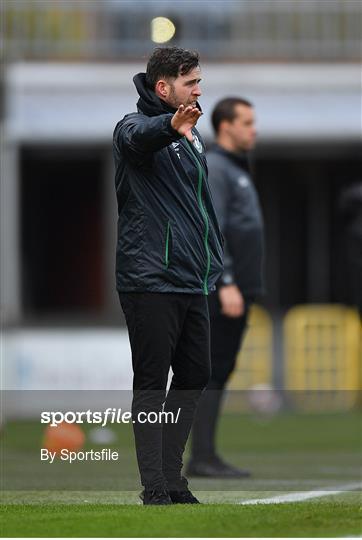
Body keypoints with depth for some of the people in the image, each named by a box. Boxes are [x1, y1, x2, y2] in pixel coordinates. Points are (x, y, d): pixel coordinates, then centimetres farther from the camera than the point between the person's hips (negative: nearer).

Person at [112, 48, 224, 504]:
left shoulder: (190, 136, 17)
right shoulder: (136, 127, -10)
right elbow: (139, 137, -36)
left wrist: (215, 259, 22)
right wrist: (170, 126, -58)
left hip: (191, 279, 8)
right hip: (149, 280, -8)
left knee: (194, 376, 11)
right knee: (152, 383, -5)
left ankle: (171, 475, 20)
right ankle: (155, 488, -3)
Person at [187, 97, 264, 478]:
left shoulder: (236, 171, 21)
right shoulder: (213, 169, -10)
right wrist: (226, 285, -25)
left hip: (236, 290, 10)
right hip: (221, 291, -10)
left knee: (220, 373, 7)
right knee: (213, 372, -10)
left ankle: (203, 458, 8)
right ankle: (203, 457, -11)